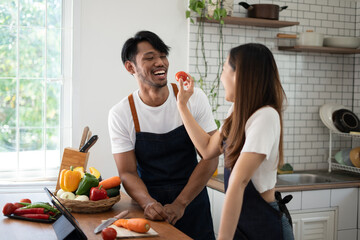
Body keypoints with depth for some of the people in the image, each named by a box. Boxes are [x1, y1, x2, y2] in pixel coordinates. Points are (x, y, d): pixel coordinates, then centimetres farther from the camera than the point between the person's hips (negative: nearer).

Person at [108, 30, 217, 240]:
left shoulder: (194, 98, -8)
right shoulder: (120, 114, -8)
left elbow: (210, 158, -9)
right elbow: (127, 172, -7)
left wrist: (179, 204, -16)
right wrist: (148, 203, -26)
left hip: (192, 201, 1)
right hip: (149, 208, 0)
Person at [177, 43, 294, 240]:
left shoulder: (266, 116, -24)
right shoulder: (238, 111, 5)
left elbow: (238, 182, -29)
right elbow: (208, 149, 11)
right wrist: (183, 105, 12)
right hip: (240, 221, 8)